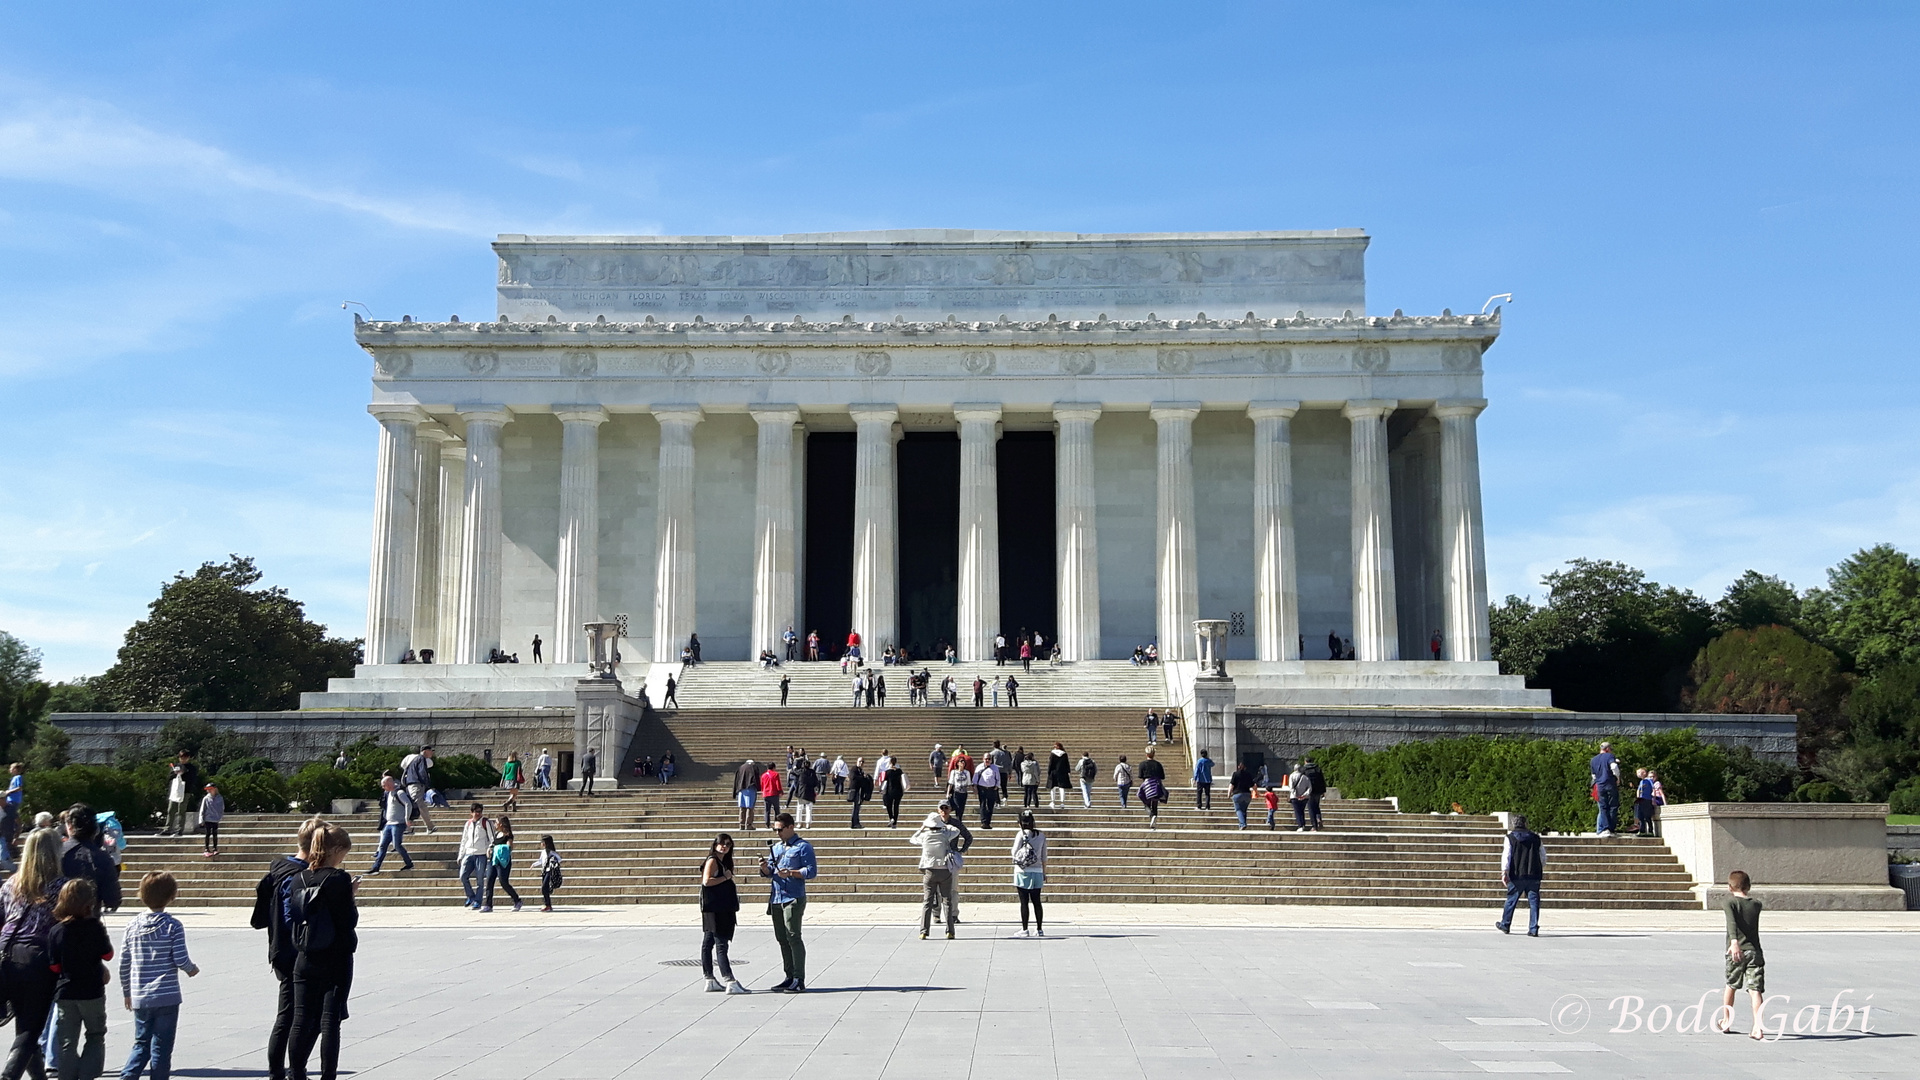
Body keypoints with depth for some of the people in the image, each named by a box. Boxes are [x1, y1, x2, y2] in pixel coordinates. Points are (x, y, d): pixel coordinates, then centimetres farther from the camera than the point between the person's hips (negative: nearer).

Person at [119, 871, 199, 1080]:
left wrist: (126, 992, 19)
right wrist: (192, 969, 11)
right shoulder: (173, 926, -10)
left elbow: (124, 963, 7)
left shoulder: (132, 925, 3)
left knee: (141, 1043, 15)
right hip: (167, 996, -4)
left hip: (139, 998, 4)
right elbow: (181, 960, -12)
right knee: (162, 1047, 4)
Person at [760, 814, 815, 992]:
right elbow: (769, 873, 20)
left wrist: (790, 873, -21)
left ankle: (799, 980, -9)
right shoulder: (775, 847, 19)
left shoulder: (803, 847, -3)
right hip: (775, 898, 8)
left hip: (793, 898, -7)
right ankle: (790, 978, 17)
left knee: (793, 937, -10)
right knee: (782, 939, 10)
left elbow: (811, 871, -10)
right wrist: (765, 868, -3)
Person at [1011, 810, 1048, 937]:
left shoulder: (1022, 834, -8)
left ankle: (1024, 929, 2)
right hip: (1037, 871, 4)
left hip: (1023, 872, -4)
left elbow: (1015, 853, -6)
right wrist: (1044, 873, 18)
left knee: (1024, 902, 0)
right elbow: (1044, 856, 10)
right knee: (1036, 902, 9)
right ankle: (1039, 929, 11)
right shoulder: (1041, 835, 5)